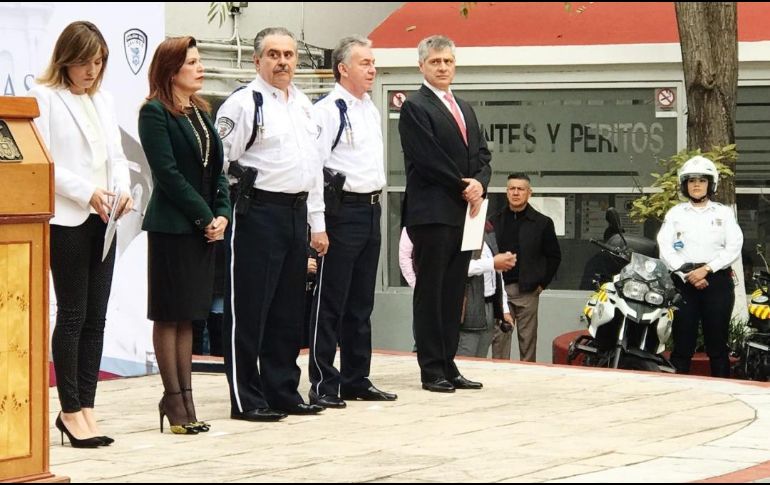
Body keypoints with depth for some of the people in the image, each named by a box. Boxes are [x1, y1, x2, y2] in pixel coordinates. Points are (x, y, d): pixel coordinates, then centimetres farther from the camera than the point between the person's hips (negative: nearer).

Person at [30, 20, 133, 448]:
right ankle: (71, 411, 3)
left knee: (96, 316, 5)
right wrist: (88, 193, -17)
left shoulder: (102, 100, 15)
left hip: (103, 220, 6)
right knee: (72, 314, -3)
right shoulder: (44, 99, -4)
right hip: (66, 219, -6)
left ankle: (85, 407, 10)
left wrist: (123, 188, -4)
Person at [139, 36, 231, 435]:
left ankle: (183, 398, 13)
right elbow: (168, 173, -15)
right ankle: (174, 399, 3)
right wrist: (204, 217, -14)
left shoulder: (201, 112, 14)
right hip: (172, 226, -7)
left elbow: (216, 168, 12)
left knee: (188, 316, 10)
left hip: (206, 226, 7)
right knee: (169, 315, 0)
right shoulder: (154, 112, -8)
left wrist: (221, 214, -3)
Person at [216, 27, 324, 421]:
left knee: (288, 310, 13)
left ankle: (283, 392, 22)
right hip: (258, 214, -8)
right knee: (249, 310, -3)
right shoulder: (243, 104, -9)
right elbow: (220, 163, -11)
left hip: (296, 212, 8)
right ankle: (246, 400, 3)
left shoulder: (303, 105, 15)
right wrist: (233, 207, -12)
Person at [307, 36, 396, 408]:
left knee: (361, 303, 13)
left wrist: (376, 203, 17)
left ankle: (356, 380, 21)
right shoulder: (327, 110, -12)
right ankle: (323, 384, 1)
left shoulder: (372, 111, 15)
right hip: (342, 210, -8)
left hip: (371, 210, 8)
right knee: (331, 302, -3)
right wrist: (318, 225, -19)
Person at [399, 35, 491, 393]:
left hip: (463, 213, 7)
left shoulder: (464, 109, 20)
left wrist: (479, 184, -5)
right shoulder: (415, 107, -5)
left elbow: (482, 155, 16)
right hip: (432, 213, -7)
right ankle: (431, 370, 0)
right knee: (430, 293, -3)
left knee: (453, 293, 9)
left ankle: (448, 366, 13)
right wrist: (463, 189, -10)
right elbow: (428, 160, -13)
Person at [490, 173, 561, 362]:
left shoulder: (542, 223, 3)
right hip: (500, 290, 2)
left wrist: (542, 284, 2)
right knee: (499, 339, -1)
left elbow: (554, 256, 8)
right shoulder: (495, 221, 9)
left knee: (528, 340, 2)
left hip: (527, 291, -1)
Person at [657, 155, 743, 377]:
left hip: (717, 281, 0)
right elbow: (665, 249, 2)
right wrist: (687, 274, -11)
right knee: (682, 342, -3)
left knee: (717, 343, -2)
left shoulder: (724, 213, 12)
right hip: (683, 282, 0)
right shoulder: (675, 213, 12)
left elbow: (734, 247, 0)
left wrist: (706, 269, -12)